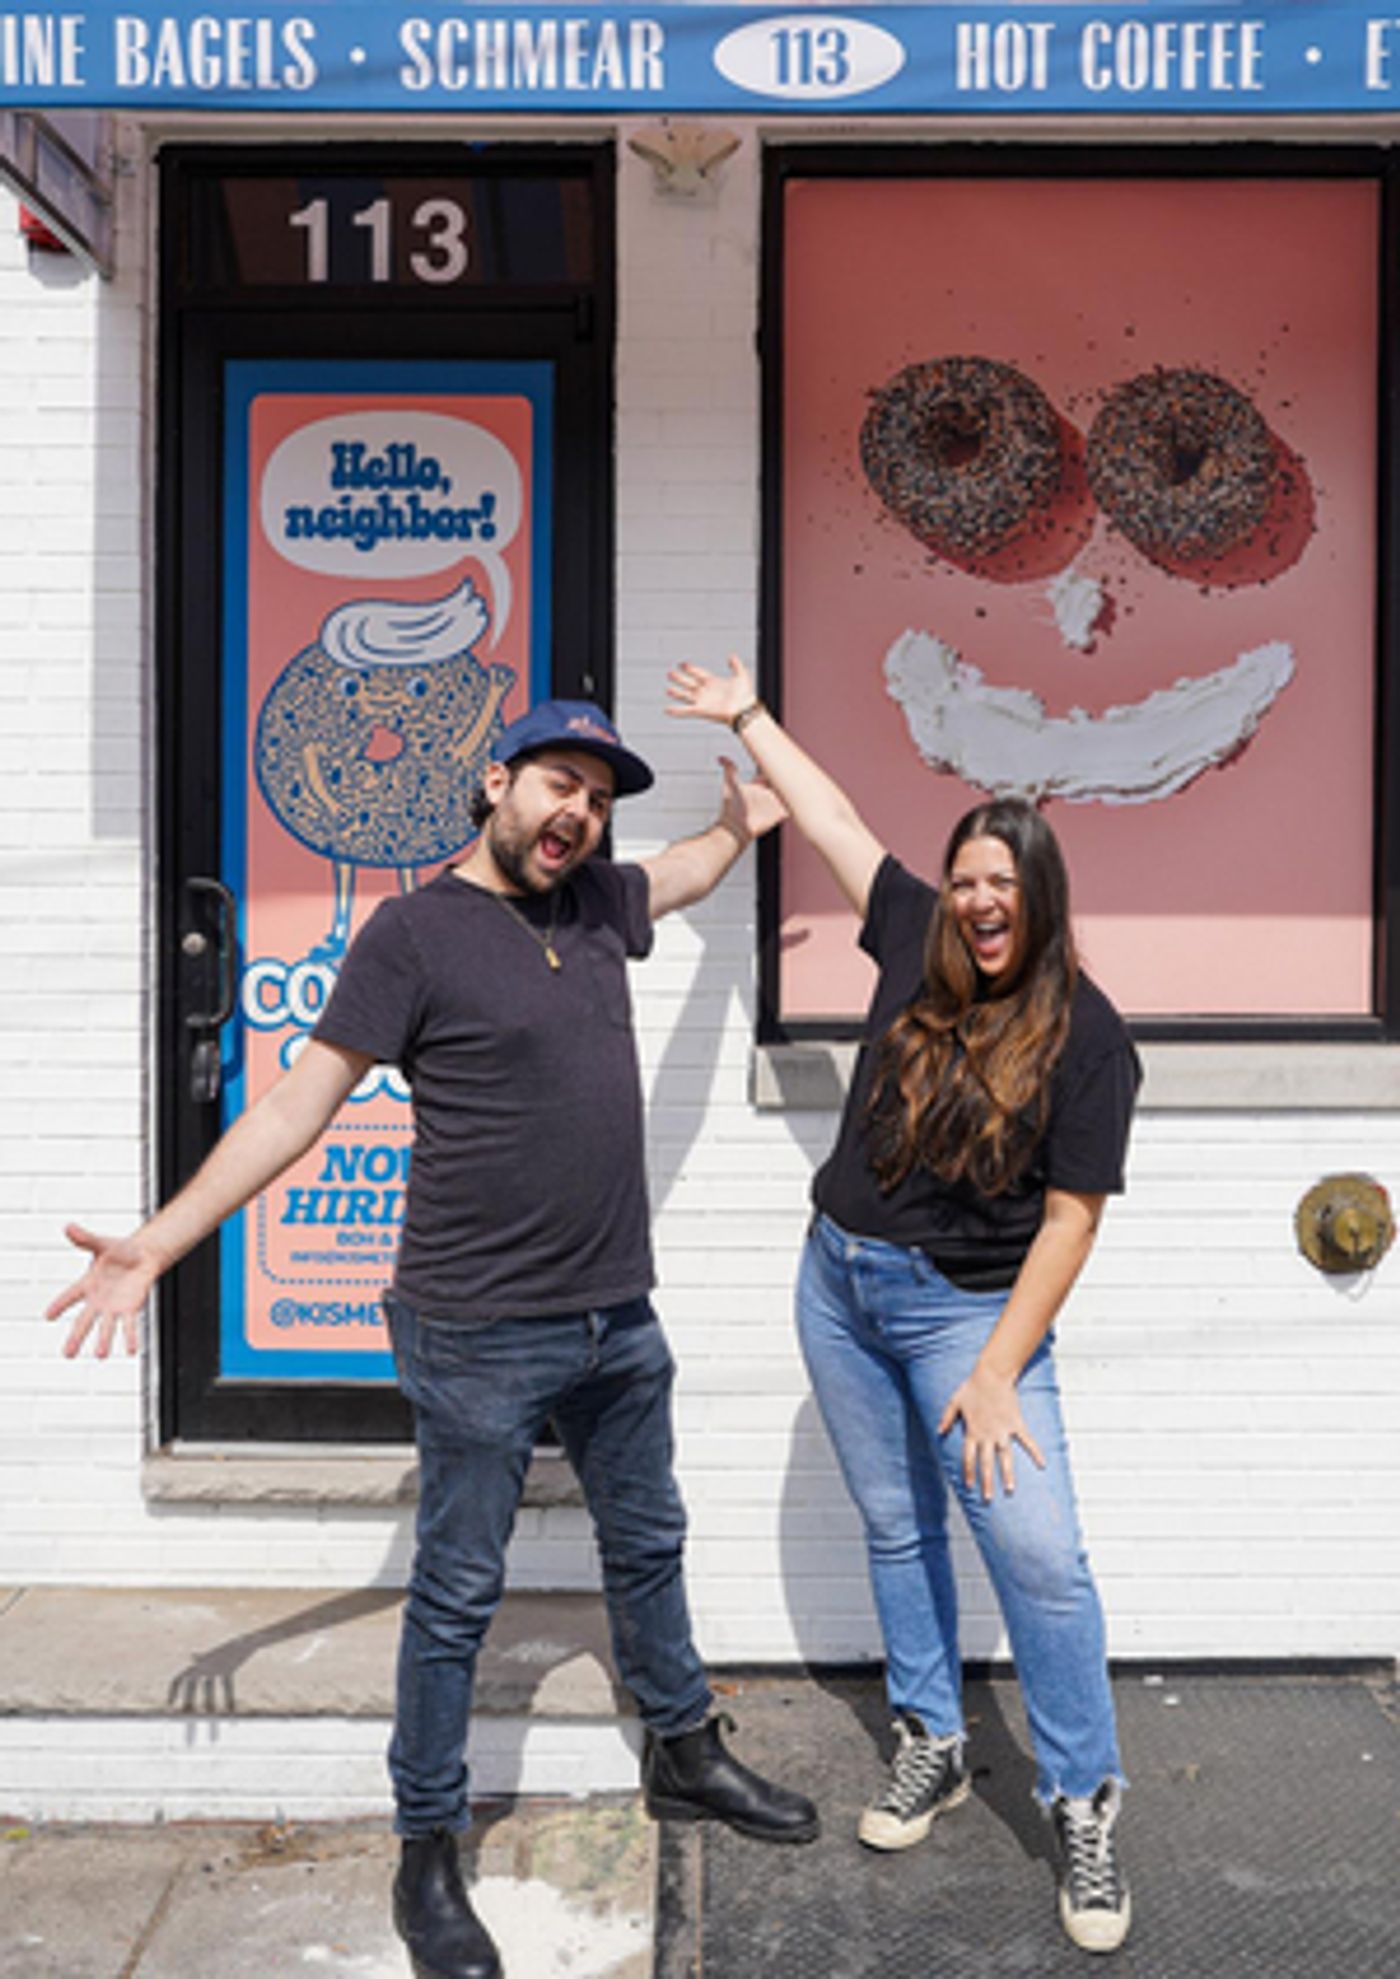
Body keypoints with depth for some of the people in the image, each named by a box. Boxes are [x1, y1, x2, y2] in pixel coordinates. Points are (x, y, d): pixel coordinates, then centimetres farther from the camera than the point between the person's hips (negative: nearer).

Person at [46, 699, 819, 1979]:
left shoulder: (598, 903, 7)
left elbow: (689, 871, 32)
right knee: (458, 1596, 7)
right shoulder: (415, 932, -12)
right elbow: (298, 1103, -14)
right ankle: (428, 1859, 26)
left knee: (648, 1548, 22)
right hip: (481, 1338, -7)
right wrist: (158, 1243, -19)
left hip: (618, 1320, 7)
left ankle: (686, 1757, 44)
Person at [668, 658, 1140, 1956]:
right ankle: (932, 1747, 32)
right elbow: (828, 817, 10)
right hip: (840, 1280, 5)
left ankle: (1082, 1808, 9)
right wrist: (747, 716, 18)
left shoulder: (1084, 1036, -13)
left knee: (1039, 1553, -10)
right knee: (896, 1529, 14)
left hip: (970, 1307, -5)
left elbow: (1070, 1218, -14)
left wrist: (996, 1373, -17)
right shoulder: (919, 946, 0)